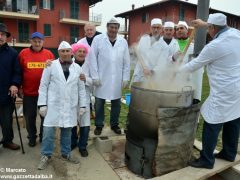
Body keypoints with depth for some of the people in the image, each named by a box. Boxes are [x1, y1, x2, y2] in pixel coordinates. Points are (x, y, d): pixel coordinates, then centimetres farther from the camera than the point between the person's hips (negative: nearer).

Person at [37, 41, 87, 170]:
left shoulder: (77, 68, 7)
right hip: (53, 104, -2)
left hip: (70, 105, 2)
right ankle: (46, 155, 20)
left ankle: (66, 154, 30)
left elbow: (81, 88, 7)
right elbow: (43, 86, -1)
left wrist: (82, 105, 3)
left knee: (67, 131, 13)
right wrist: (42, 104, -7)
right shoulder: (51, 66, 0)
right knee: (48, 130, 1)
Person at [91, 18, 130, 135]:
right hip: (101, 78, -2)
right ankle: (99, 125, 26)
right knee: (99, 103, 8)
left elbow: (126, 62, 6)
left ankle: (114, 124, 30)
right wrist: (94, 76, -8)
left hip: (117, 79, 2)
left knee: (116, 103, 12)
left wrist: (125, 78, 2)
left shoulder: (123, 41, 5)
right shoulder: (98, 39, -3)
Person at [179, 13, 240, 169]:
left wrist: (177, 70, 9)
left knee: (212, 126, 1)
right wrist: (204, 24, 34)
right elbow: (223, 28, 28)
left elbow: (195, 64, -7)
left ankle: (207, 160, 13)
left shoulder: (214, 46, -18)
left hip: (224, 93, -9)